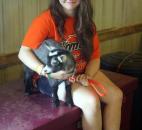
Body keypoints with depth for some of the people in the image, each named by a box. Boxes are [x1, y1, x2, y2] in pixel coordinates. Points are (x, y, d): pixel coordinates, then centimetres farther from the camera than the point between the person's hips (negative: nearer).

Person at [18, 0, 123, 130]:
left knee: (116, 95, -11)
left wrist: (87, 76, -16)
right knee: (91, 100, -26)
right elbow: (23, 52, -19)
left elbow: (95, 56, 3)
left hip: (83, 73, 6)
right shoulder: (47, 19, -16)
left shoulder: (86, 21, 2)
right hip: (56, 78, -6)